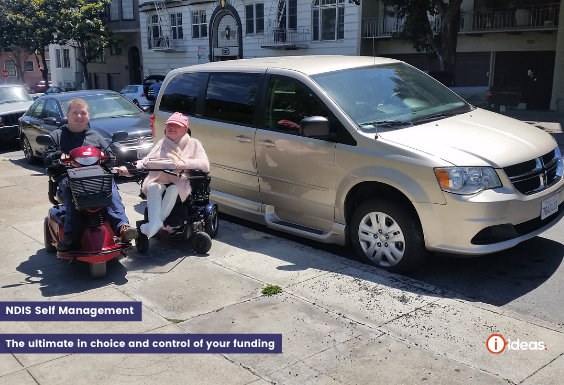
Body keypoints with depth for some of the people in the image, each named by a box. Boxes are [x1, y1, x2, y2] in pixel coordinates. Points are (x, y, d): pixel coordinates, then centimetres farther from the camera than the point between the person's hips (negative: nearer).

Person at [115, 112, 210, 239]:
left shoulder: (193, 143, 13)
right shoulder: (162, 143, 26)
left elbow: (205, 165, -3)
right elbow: (145, 162, 18)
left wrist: (185, 163, -20)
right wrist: (128, 169, 0)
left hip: (180, 184, -3)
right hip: (158, 182, 3)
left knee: (173, 189, -35)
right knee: (152, 187, -31)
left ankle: (155, 224, -37)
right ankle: (156, 223, -44)